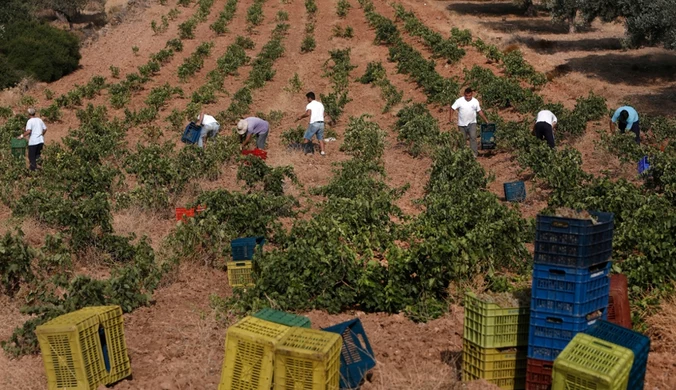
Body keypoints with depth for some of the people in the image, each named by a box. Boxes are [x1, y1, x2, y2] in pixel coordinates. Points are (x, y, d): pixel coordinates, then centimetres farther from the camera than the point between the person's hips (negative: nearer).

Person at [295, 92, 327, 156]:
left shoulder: (309, 105, -3)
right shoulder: (320, 104, 18)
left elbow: (308, 114, -20)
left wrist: (300, 117, -8)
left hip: (314, 123, -6)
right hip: (321, 123, 6)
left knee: (306, 138, 3)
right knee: (320, 138, 11)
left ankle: (308, 151, -7)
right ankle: (323, 152, 0)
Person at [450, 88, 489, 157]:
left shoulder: (475, 101, -2)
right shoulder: (459, 101, -10)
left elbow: (480, 111, 8)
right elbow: (452, 108, -10)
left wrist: (486, 120, 9)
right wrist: (450, 117, -26)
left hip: (472, 123, 0)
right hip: (462, 124, 0)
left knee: (473, 137, -16)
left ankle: (474, 153, -14)